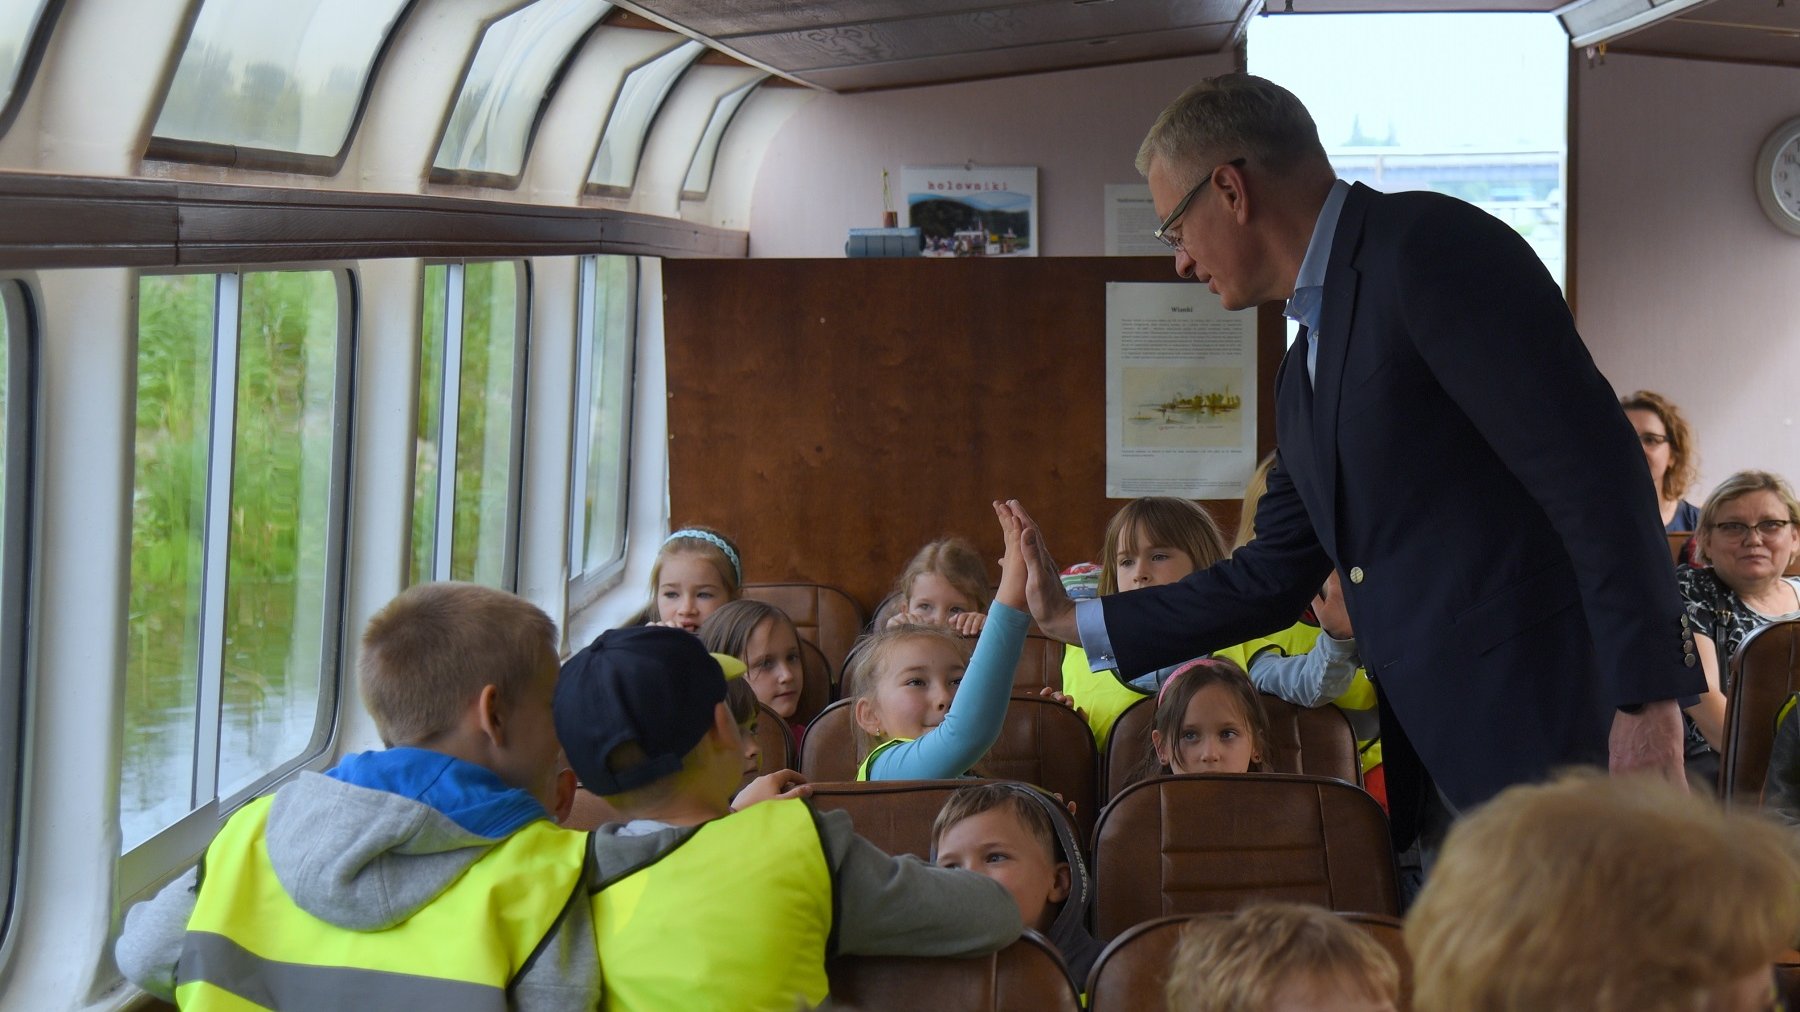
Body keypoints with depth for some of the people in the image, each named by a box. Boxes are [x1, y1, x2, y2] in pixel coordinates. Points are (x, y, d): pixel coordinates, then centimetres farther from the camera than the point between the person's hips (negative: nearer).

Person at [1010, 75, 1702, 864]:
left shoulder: (1430, 245, -9)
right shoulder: (1304, 370, 20)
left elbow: (1591, 464, -17)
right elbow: (1273, 579, 27)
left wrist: (1647, 698, -22)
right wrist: (1074, 621, 30)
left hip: (1552, 733, -9)